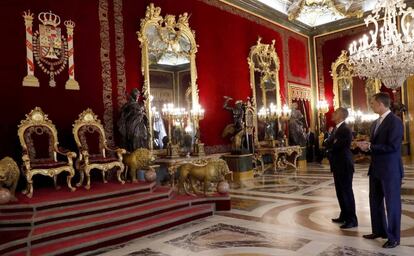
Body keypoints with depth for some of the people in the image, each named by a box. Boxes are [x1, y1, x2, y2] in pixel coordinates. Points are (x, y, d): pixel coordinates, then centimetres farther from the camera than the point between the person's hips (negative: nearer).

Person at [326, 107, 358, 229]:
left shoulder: (345, 130, -17)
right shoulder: (336, 128, 13)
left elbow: (336, 146, -22)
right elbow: (328, 144, 10)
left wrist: (330, 144, -3)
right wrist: (331, 144, -10)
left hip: (344, 165, -9)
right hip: (337, 165, 9)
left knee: (347, 192, -2)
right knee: (340, 192, 16)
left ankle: (352, 220, 8)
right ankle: (344, 215, 28)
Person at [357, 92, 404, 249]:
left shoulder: (394, 121, -15)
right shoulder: (376, 123, 11)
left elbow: (392, 146, -23)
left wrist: (370, 146, -18)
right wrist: (366, 146, -1)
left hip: (390, 170, -9)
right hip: (376, 169, 9)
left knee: (392, 203, 4)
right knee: (375, 201, 17)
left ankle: (393, 237, 17)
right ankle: (378, 231, 33)